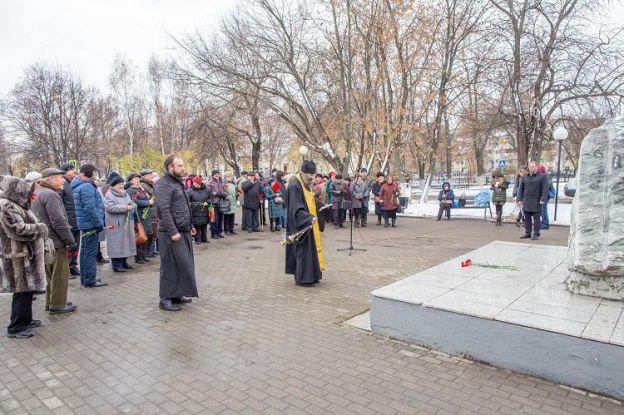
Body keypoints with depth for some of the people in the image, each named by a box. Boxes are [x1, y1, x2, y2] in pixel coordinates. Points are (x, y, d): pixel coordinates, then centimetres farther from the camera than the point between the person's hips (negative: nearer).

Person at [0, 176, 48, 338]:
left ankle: (25, 320, 29)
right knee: (22, 290, -5)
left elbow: (25, 223, 24)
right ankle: (15, 327, 4)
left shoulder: (14, 204, 14)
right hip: (18, 256, -10)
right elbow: (19, 230, -24)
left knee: (27, 289, 17)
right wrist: (40, 228, -12)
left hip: (25, 254, 10)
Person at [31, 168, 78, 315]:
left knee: (51, 274, 19)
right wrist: (70, 240, -17)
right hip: (55, 242, -10)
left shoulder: (37, 193, 15)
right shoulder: (50, 194, -18)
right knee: (60, 274, -1)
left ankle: (50, 302, 28)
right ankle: (57, 305, 5)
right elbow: (58, 221, -23)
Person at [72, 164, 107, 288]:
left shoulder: (79, 186, 15)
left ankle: (85, 278, 24)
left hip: (84, 224, 10)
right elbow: (90, 208, -23)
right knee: (91, 253, -5)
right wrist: (99, 224, -17)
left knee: (85, 251, 15)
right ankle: (90, 280, 0)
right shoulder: (87, 186, -16)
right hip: (90, 224, -10)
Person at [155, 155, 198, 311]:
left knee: (183, 264, 13)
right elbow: (164, 210, -21)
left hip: (183, 231, 9)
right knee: (171, 266, -3)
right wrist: (173, 232, -24)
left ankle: (177, 294, 25)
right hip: (171, 233, -9)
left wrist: (189, 226, 20)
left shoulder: (177, 182, 18)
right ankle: (165, 299, 8)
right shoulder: (163, 184, -13)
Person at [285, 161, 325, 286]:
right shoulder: (295, 186, -19)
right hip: (301, 225, -10)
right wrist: (309, 218, -35)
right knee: (303, 250, -4)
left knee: (311, 248, 14)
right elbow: (297, 209, -25)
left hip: (308, 224, 10)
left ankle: (310, 275, 23)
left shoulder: (306, 184, 10)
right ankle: (302, 278, 6)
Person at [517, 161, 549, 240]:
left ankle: (536, 234, 7)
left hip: (536, 203, -5)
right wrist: (520, 199, 8)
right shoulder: (525, 177, 13)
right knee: (527, 219, 10)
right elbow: (521, 189, 15)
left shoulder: (542, 176, -2)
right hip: (526, 202, 5)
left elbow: (545, 189, -7)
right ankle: (527, 233, 19)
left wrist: (542, 200, -15)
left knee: (536, 219, 0)